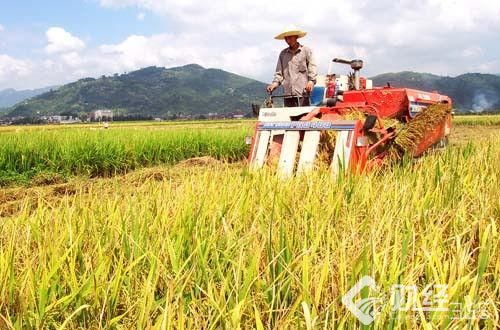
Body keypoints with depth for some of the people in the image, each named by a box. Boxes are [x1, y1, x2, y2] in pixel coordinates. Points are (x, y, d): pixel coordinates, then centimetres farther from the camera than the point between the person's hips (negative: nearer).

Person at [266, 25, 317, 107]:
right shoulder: (283, 54, 17)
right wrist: (275, 83, -3)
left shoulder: (306, 51, 8)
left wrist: (311, 81, -16)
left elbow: (312, 67, 1)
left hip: (302, 92, -3)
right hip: (288, 94, 3)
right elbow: (279, 72, 16)